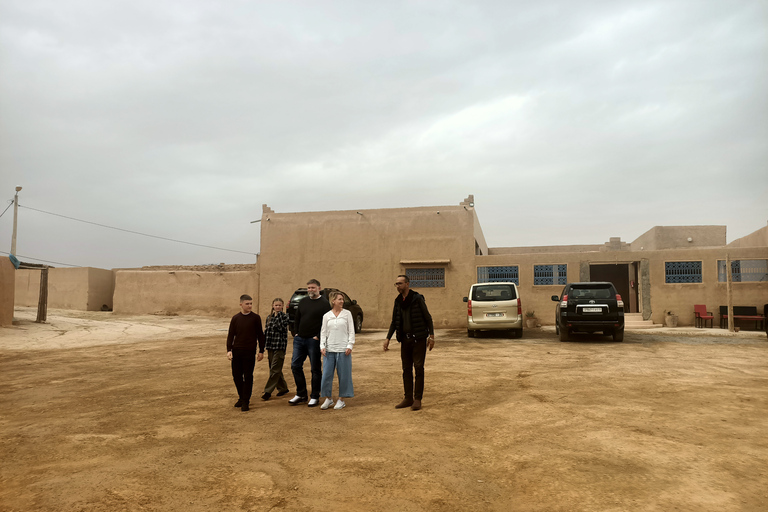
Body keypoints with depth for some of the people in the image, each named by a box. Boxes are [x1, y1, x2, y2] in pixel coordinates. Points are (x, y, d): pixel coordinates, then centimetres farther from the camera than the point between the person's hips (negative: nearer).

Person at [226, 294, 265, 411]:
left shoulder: (255, 318, 0)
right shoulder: (235, 318, 4)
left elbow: (260, 335, 4)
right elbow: (230, 335, 8)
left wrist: (261, 351, 3)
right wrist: (229, 350, -2)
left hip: (250, 352, -3)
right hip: (236, 351, 3)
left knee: (248, 376, -1)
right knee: (236, 375, 9)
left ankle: (246, 401, 8)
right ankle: (241, 397, 27)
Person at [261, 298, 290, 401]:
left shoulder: (285, 316, -3)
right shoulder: (269, 317, 12)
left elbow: (281, 327, -18)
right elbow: (266, 332, 16)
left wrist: (278, 315, -13)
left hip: (280, 346, -6)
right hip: (271, 346, 6)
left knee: (275, 369, -7)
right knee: (275, 369, 11)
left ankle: (268, 391, -4)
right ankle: (283, 388, 24)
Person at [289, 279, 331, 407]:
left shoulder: (324, 303, -6)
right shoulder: (303, 302, 12)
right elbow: (296, 319, 19)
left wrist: (318, 337, -15)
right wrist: (296, 333, 7)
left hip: (314, 340, -6)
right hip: (299, 339, 6)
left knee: (316, 369, 2)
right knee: (295, 366, 6)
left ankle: (315, 397, 13)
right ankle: (301, 394, 19)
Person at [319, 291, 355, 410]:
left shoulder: (347, 314, 3)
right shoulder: (326, 316, 7)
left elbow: (351, 331, 2)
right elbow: (323, 332, 9)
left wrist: (350, 346, -6)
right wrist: (322, 346, -2)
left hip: (343, 349, -1)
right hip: (329, 349, 2)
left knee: (343, 375, 3)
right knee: (327, 374, 2)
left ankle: (341, 400, 16)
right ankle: (328, 399, 18)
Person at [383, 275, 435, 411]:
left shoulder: (417, 298, -9)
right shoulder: (398, 301, 8)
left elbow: (428, 318, -6)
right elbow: (394, 322, 14)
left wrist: (431, 336, -11)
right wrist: (388, 338, 8)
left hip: (419, 339, -6)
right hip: (405, 339, 6)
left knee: (418, 368, -2)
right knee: (406, 369, 9)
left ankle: (417, 399, 5)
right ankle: (408, 398, 17)